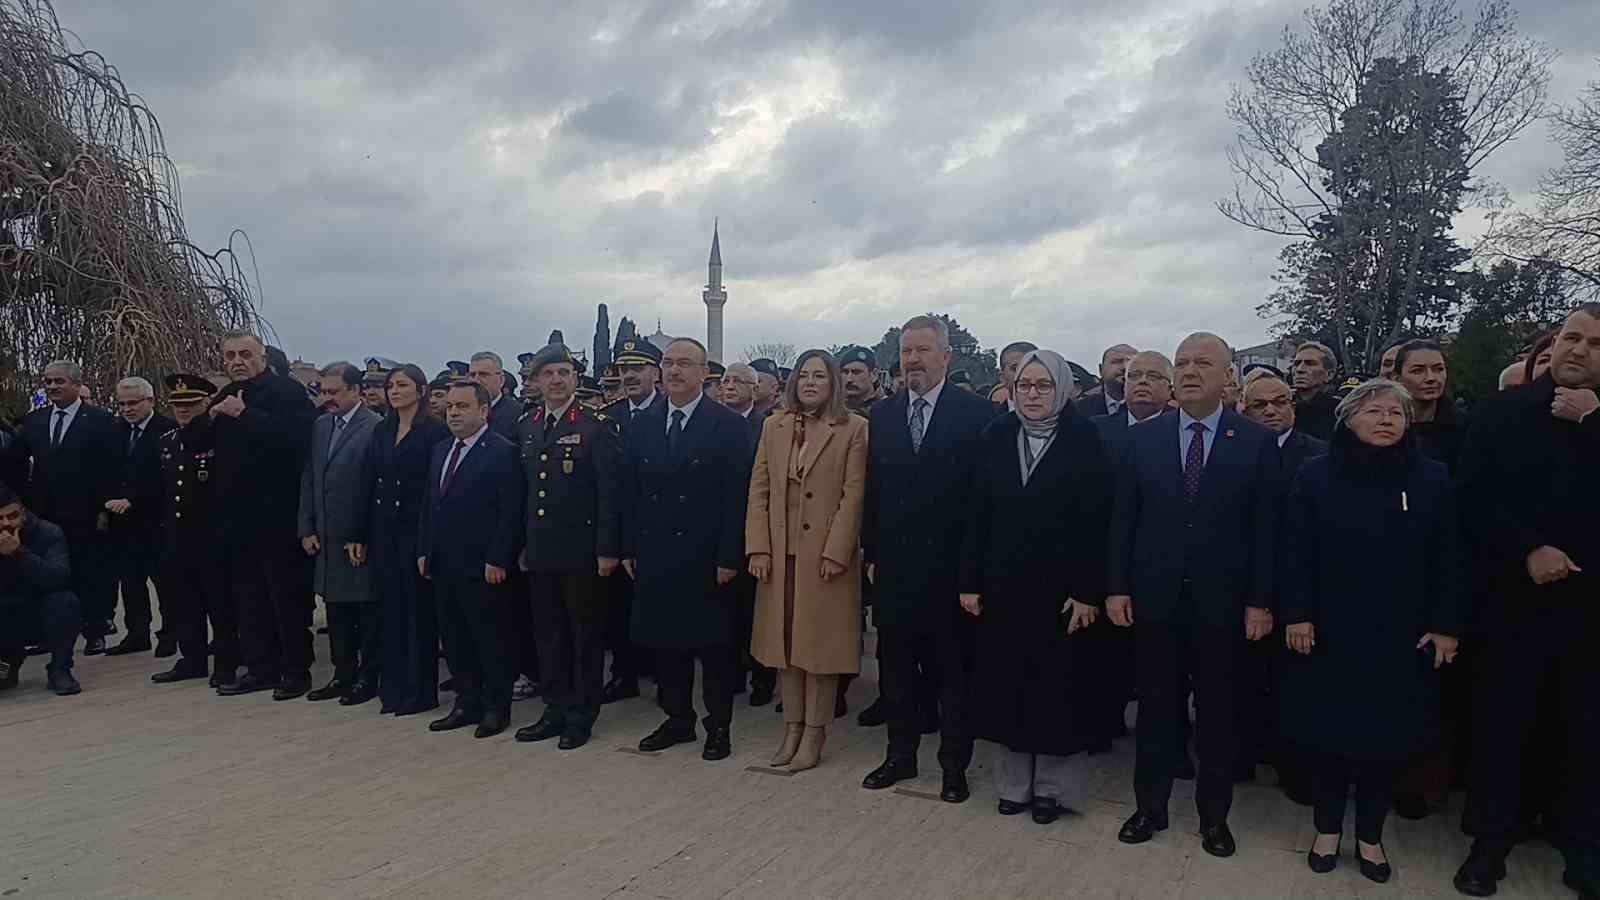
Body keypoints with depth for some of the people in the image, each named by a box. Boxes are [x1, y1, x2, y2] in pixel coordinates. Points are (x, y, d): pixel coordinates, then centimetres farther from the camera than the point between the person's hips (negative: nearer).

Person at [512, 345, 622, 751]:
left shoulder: (598, 427, -7)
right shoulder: (525, 427, 11)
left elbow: (609, 493, -11)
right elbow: (522, 490, 14)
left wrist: (608, 549, -15)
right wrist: (521, 544, 11)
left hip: (582, 550, -6)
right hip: (539, 551, 6)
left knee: (585, 635, 5)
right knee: (548, 634, 13)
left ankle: (582, 715, 16)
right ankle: (557, 709, 25)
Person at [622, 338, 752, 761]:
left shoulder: (728, 425, -6)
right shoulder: (642, 424, 9)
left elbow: (736, 496, -9)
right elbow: (631, 491, 11)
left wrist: (729, 557, -13)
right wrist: (628, 548, 6)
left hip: (705, 557, -4)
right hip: (655, 555, 5)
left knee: (713, 644, 5)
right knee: (665, 642, 12)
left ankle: (718, 726, 18)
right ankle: (678, 720, 27)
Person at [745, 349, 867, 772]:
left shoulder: (854, 429, -3)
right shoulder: (773, 428, 9)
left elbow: (853, 494, -8)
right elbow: (758, 491, 6)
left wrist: (835, 552, -14)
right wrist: (758, 547, -3)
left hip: (827, 554, -4)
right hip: (779, 554, 4)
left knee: (820, 642, 3)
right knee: (784, 641, 10)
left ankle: (814, 733, 13)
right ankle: (792, 728, 22)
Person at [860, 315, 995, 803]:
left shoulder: (976, 412, -6)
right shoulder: (882, 414, 7)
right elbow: (873, 489, 9)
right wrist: (872, 553, 6)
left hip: (950, 566, -4)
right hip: (894, 566, 4)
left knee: (953, 671, 8)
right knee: (896, 667, 14)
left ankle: (954, 766, 21)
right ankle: (901, 755, 29)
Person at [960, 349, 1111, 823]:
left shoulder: (1083, 439, -6)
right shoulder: (996, 436, 2)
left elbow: (1096, 521, -9)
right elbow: (977, 513, 3)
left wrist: (1088, 592, -13)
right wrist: (970, 582, 0)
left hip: (1059, 587, -3)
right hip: (1003, 585, 3)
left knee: (1057, 687, 6)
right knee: (1005, 685, 9)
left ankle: (1052, 785, 22)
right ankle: (1014, 782, 24)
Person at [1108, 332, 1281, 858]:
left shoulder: (1257, 442, -3)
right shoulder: (1142, 438, 1)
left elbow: (1265, 528, -3)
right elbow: (1123, 518, 3)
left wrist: (1260, 601, -5)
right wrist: (1117, 588, -1)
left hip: (1221, 602, -1)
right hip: (1154, 598, 1)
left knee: (1218, 712, 10)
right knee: (1156, 708, 11)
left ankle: (1214, 814, 27)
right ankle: (1150, 806, 26)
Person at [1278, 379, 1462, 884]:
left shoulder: (1432, 479, 1)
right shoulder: (1315, 475, -2)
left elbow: (1447, 558, 2)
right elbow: (1296, 551, -4)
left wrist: (1445, 626, -2)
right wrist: (1296, 614, -10)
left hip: (1401, 635, 1)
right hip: (1329, 632, -1)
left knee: (1387, 734, 8)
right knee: (1326, 731, 7)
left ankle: (1370, 836, 25)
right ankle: (1328, 829, 23)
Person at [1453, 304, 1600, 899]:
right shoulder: (1502, 411, 3)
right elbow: (1473, 497, -3)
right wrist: (1528, 550, -14)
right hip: (1516, 597, -1)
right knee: (1500, 723, 7)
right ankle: (1490, 839, 22)